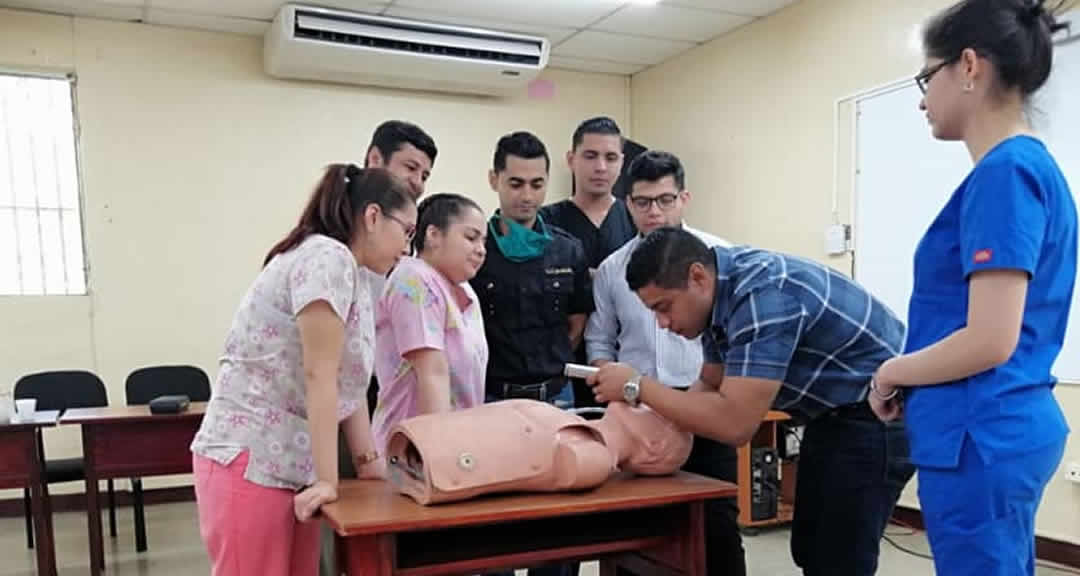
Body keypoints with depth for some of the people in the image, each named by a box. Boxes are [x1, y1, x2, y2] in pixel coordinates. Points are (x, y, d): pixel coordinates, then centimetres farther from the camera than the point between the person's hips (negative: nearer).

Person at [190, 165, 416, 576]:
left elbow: (348, 382, 12)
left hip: (290, 464, 9)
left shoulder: (351, 278, 14)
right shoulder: (327, 258, -16)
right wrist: (328, 479, -18)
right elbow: (319, 375, -20)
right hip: (248, 460, -9)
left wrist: (369, 463, 9)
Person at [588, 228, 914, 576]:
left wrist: (637, 387, -26)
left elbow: (735, 424, -35)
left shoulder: (763, 295, -31)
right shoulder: (721, 291, -2)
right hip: (835, 411, 9)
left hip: (878, 414, -9)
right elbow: (712, 386, 6)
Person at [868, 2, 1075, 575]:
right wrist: (909, 376, 9)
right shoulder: (1031, 165, 11)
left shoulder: (1004, 172, -17)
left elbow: (989, 341, -23)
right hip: (1008, 431, 10)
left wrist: (892, 372, -7)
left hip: (981, 439, -10)